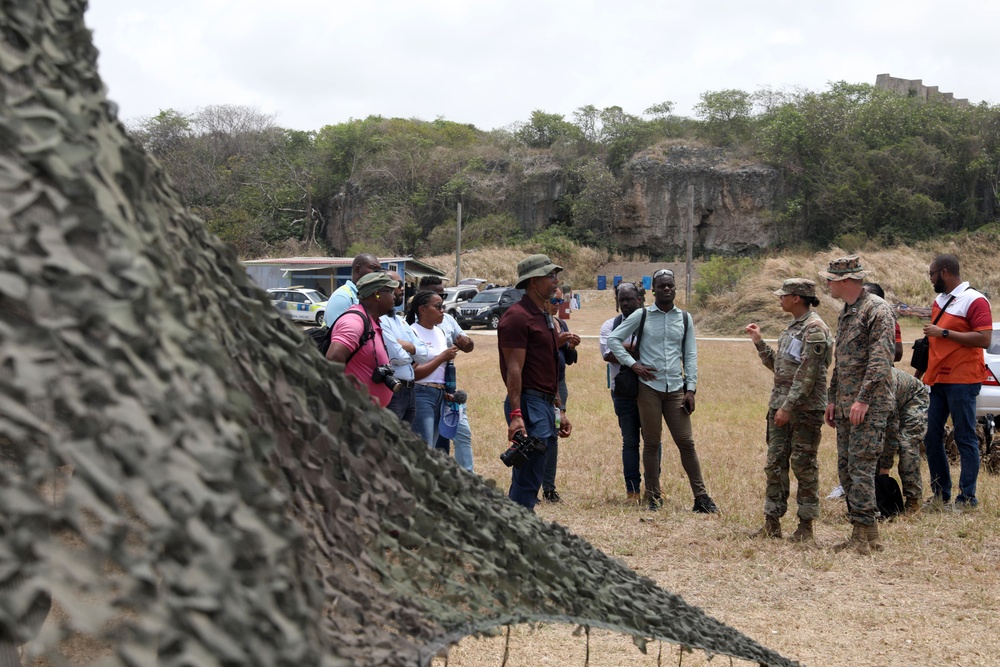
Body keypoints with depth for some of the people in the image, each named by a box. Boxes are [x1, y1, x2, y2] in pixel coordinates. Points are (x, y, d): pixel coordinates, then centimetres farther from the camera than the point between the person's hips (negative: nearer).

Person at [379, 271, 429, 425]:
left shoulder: (400, 319, 18)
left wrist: (403, 345, -9)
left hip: (409, 390, 9)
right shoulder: (380, 319, -12)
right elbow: (398, 356, -19)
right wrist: (411, 350, 3)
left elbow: (424, 355, 11)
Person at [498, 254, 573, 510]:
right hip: (529, 404, -10)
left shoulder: (545, 317, 20)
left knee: (524, 481, 13)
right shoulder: (517, 316, -11)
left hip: (545, 404, 10)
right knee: (528, 482, -10)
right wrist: (515, 415, -25)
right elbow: (513, 370, -18)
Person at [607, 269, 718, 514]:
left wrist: (691, 389, 2)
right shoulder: (641, 316, 1)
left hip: (676, 389, 2)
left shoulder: (684, 318, 8)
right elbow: (613, 339, 4)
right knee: (651, 443, 3)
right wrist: (633, 364, -6)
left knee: (686, 443, 0)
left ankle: (701, 496, 6)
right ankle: (654, 497, 12)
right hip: (649, 386, -2)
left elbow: (690, 356, 9)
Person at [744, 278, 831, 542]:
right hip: (780, 406, 9)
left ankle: (806, 524, 7)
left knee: (804, 466, -1)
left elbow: (807, 374, -19)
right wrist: (759, 342, 16)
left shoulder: (815, 329, -13)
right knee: (775, 464, 8)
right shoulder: (792, 327, 16)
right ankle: (772, 522, 13)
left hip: (805, 409, -9)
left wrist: (788, 406, -21)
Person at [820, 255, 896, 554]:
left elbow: (881, 359, -19)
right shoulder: (846, 314, 18)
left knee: (861, 468, -11)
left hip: (869, 406, -9)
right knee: (845, 469, 8)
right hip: (845, 406, 9)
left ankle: (865, 537, -7)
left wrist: (863, 399, -23)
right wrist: (833, 399, 20)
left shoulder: (877, 310, -11)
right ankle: (864, 535, 14)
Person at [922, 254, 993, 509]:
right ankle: (940, 494, 17)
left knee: (965, 438, -2)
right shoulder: (939, 302, 17)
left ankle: (967, 497, 3)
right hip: (937, 380, 8)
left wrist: (943, 333, -19)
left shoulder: (974, 301, -8)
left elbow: (984, 339, -19)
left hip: (962, 381, -8)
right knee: (931, 438, 8)